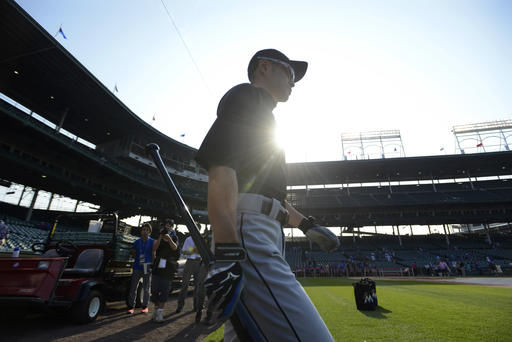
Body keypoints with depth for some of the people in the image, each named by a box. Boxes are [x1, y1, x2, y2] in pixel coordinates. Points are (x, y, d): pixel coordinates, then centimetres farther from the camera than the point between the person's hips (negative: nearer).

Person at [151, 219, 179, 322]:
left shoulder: (174, 237, 7)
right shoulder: (159, 237, 11)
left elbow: (175, 247, -10)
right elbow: (154, 249, -3)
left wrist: (169, 238, -27)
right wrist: (160, 237, -14)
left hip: (168, 267, -2)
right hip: (158, 266, 2)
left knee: (164, 289, -5)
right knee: (155, 288, 3)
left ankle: (160, 311, -2)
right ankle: (156, 309, 17)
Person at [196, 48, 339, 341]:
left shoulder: (264, 120, 32)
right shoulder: (245, 95, 4)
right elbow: (221, 167, -15)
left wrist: (306, 224, 22)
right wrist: (227, 253, -24)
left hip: (268, 233, 10)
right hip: (247, 228, -10)